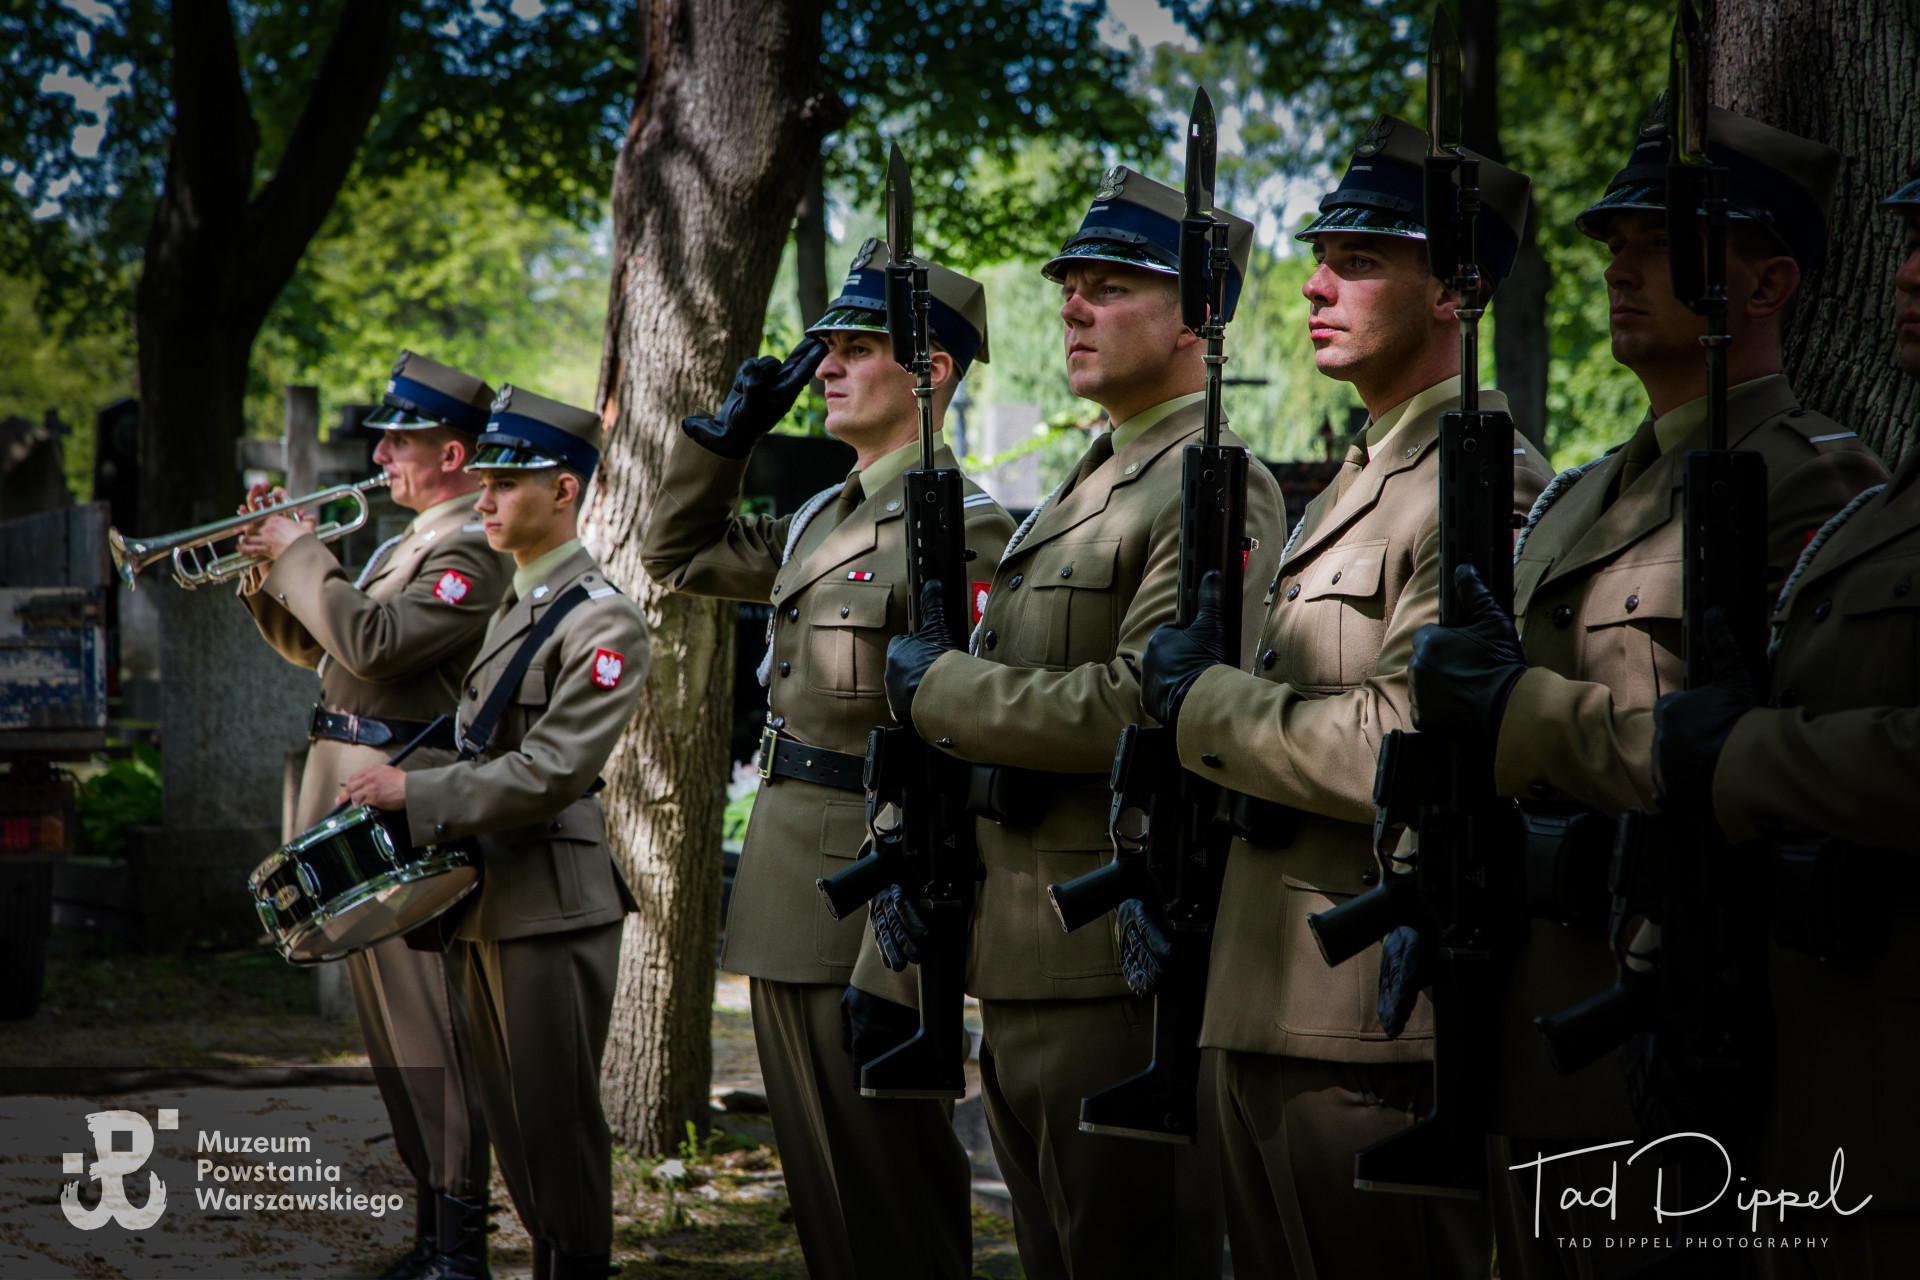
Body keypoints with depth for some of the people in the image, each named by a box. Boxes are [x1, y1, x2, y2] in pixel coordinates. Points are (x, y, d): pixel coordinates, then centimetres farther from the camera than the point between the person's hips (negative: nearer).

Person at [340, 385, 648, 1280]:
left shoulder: (601, 622, -13)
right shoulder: (511, 606, 16)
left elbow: (552, 773, -20)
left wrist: (416, 793, -18)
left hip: (555, 900, -9)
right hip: (491, 896, 9)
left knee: (557, 1119, -3)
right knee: (510, 1114, 14)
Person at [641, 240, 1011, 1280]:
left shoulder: (962, 527, -13)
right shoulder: (821, 519, 14)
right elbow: (679, 554, 29)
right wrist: (731, 430, 16)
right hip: (786, 875, 9)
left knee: (882, 1175, -2)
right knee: (814, 1157, 14)